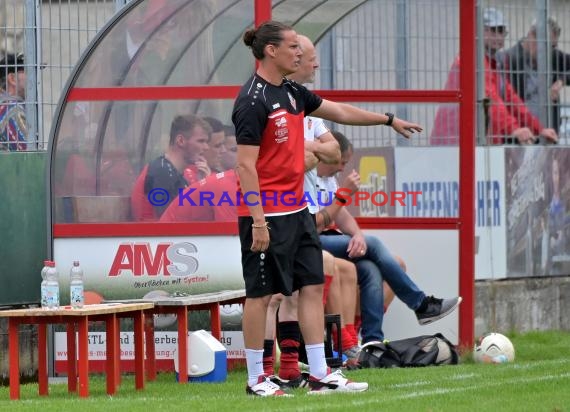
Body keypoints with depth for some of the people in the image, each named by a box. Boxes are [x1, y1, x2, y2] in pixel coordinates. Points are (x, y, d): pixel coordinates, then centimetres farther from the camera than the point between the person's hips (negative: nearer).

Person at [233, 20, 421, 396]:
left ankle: (320, 375, 10)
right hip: (267, 214, -9)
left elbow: (340, 111, 25)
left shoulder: (292, 93, 10)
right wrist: (258, 221, -22)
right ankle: (256, 379, 8)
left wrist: (389, 120, 31)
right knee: (261, 293, -1)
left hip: (297, 210, 9)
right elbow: (245, 165, -19)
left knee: (312, 285, 7)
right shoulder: (254, 100, -16)